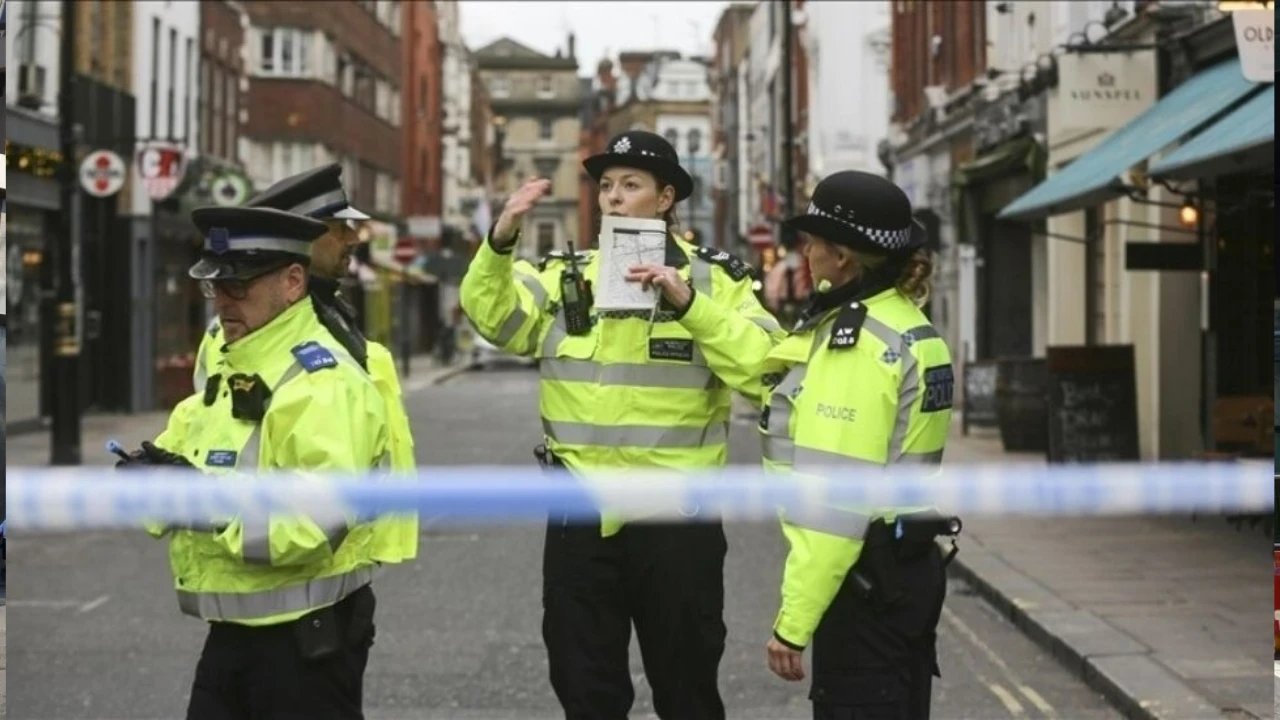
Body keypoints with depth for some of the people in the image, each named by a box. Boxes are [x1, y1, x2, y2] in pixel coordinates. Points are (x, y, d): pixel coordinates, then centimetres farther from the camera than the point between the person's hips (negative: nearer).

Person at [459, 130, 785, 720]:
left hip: (676, 516, -3)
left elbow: (763, 361, -16)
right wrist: (500, 241, -24)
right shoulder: (564, 278, 7)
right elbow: (490, 315, -8)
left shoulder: (715, 280, -2)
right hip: (580, 516, 3)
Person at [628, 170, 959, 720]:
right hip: (910, 567, 10)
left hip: (866, 578, -10)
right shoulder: (903, 327, 11)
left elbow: (835, 501, -24)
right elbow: (772, 369, 21)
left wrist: (793, 622, -22)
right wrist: (687, 304, 18)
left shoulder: (859, 344, -20)